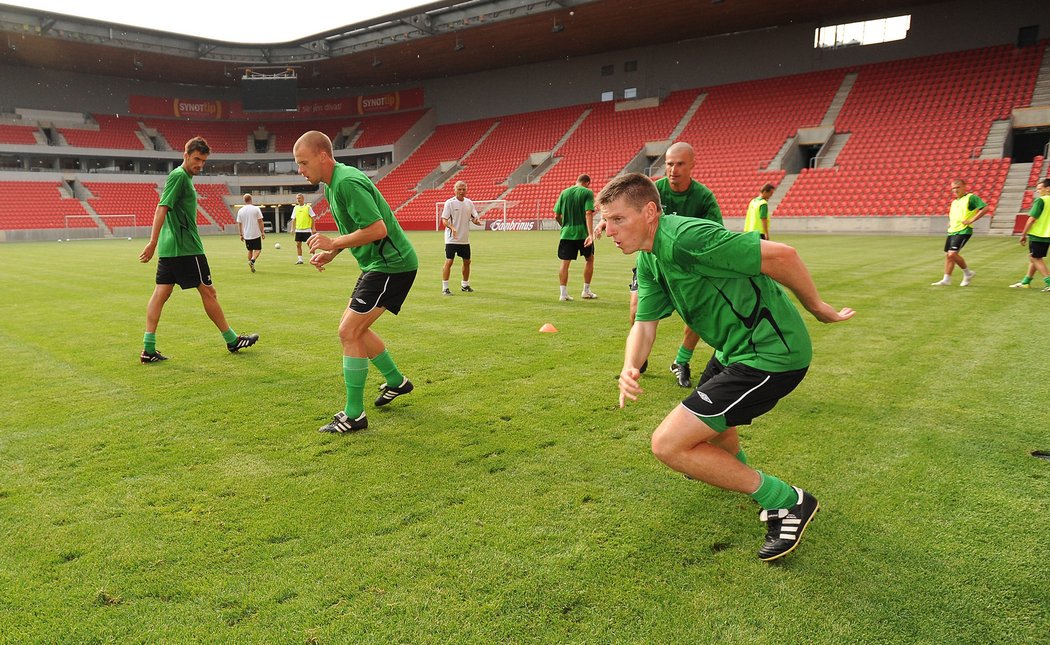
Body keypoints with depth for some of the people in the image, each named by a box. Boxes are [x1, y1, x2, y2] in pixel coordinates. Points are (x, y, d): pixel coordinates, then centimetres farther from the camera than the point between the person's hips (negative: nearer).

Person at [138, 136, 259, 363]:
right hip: (185, 248, -9)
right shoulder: (179, 176, -11)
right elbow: (162, 208, -19)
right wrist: (152, 243, -24)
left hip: (169, 248, 10)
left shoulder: (183, 177, 19)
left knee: (161, 293, 4)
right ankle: (232, 340, 12)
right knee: (208, 291, 1)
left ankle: (148, 349, 2)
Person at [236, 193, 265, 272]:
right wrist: (262, 232, -1)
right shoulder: (256, 209, -7)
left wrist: (241, 235, 15)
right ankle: (252, 260, -20)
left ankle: (252, 267, 15)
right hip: (256, 234, -3)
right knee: (258, 250, 6)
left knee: (250, 250, 16)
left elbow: (239, 224, 6)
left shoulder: (240, 211, 2)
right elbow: (260, 221, -8)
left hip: (246, 235, 4)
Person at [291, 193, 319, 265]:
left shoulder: (308, 207, -3)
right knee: (298, 245, 2)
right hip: (298, 230, 4)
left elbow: (313, 218, -3)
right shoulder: (295, 208, 8)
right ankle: (300, 259, 8)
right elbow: (293, 219, 12)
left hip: (307, 230, -4)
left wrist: (313, 228, -8)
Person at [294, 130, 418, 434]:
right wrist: (330, 253, 8)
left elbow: (377, 228, -28)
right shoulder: (333, 184, 12)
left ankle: (353, 415, -1)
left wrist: (333, 243, -20)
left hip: (391, 264, -11)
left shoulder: (347, 183, -20)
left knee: (349, 331, -11)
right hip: (377, 262, 11)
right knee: (355, 327, 18)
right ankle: (396, 382, 35)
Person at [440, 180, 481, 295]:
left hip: (465, 239, 6)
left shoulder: (469, 203, 7)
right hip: (451, 238, -6)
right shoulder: (449, 203, -8)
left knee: (467, 261, 12)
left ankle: (465, 285, 29)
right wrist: (452, 228, -30)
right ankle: (445, 288, -4)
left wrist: (477, 220, -15)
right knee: (449, 261, -9)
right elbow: (444, 220, -12)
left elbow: (474, 217, 9)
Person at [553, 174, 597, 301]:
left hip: (566, 233, 3)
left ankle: (563, 293, 2)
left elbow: (556, 215, 7)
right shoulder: (588, 192, -3)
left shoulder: (564, 192, 8)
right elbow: (588, 214, -15)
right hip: (582, 233, -2)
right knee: (589, 259, 16)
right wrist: (590, 234, -20)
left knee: (565, 262, 4)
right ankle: (586, 291, 21)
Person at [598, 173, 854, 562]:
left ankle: (786, 501, 1)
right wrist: (630, 368, -15)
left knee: (668, 444, -13)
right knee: (705, 421, 34)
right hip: (736, 349, 10)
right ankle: (737, 470, 67)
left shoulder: (684, 238, -26)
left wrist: (818, 308, -11)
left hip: (770, 354, -10)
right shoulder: (648, 260, 6)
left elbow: (780, 255, -25)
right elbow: (644, 324, 5)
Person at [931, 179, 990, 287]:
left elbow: (985, 208, -14)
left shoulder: (971, 197, -4)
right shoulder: (954, 202, 20)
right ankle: (946, 279, 10)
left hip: (963, 231, -8)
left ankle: (967, 273, 4)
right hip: (952, 231, 8)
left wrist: (971, 220, -17)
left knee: (952, 254, -16)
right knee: (947, 255, 5)